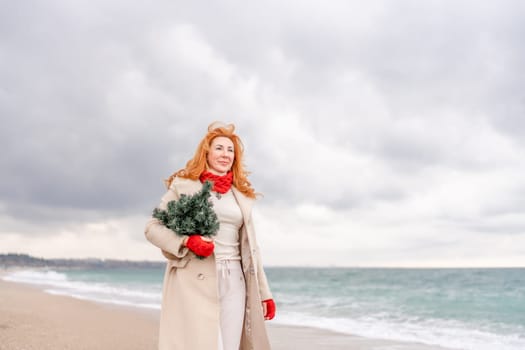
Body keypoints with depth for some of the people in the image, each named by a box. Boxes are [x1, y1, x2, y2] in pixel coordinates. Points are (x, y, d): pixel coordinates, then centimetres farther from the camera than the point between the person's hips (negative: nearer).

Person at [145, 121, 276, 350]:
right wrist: (187, 241, -16)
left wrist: (264, 293, 14)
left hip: (234, 282, 4)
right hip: (194, 281, -4)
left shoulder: (241, 194, 16)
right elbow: (153, 227, 2)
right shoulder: (183, 184, 4)